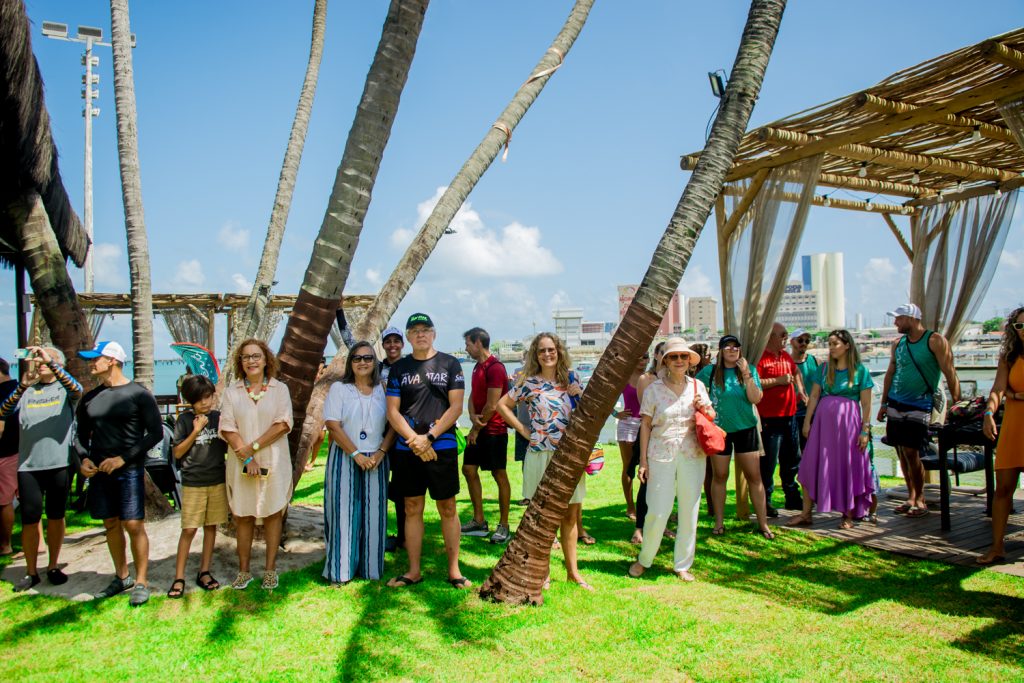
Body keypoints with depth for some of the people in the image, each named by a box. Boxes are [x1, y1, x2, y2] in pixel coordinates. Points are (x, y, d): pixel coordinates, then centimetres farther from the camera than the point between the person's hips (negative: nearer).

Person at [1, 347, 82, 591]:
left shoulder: (65, 389, 2)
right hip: (28, 464, 2)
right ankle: (31, 572, 14)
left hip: (59, 463, -2)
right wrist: (22, 386, -19)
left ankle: (53, 567, 23)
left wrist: (51, 363, -30)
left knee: (56, 516, 10)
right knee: (30, 519, 2)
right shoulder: (27, 391, 10)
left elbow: (77, 390, -22)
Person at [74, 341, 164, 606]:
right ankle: (121, 577, 26)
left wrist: (123, 458, -15)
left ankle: (141, 582, 5)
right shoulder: (90, 398, 11)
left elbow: (156, 433, -8)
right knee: (111, 524, 12)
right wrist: (84, 458, -2)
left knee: (134, 525, -6)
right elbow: (82, 435, 19)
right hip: (99, 472, 6)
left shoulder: (139, 394, -6)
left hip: (129, 471, -5)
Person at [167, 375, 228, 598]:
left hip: (217, 481, 3)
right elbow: (177, 452, -6)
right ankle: (179, 577, 6)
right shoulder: (185, 420, -4)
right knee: (189, 529, -3)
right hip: (193, 482, -3)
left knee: (211, 527, 9)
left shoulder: (219, 417, 5)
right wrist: (196, 431, -14)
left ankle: (204, 572, 20)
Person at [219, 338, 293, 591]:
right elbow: (227, 429, -2)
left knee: (272, 514, 4)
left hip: (274, 463, -1)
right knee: (243, 516, 5)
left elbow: (283, 424, -7)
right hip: (241, 464, 1)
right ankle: (243, 570, 15)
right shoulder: (232, 392, 6)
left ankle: (270, 569, 13)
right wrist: (247, 458, -12)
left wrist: (253, 447, -13)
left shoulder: (279, 389, 3)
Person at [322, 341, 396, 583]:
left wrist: (380, 453, -10)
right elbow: (333, 425, -7)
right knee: (344, 513, -1)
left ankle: (371, 568, 14)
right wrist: (356, 454, -14)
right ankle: (341, 570, 9)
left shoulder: (383, 390, 8)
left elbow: (393, 425, 5)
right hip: (344, 459, -2)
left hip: (376, 460, 2)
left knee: (373, 515, 4)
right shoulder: (339, 389, 2)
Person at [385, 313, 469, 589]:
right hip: (407, 449, 2)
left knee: (447, 508, 3)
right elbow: (392, 411, 3)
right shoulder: (399, 368, 8)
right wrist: (414, 440, -11)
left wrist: (429, 437, -12)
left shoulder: (450, 364, 2)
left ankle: (454, 570, 13)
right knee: (412, 509, 8)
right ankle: (414, 570, 18)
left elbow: (456, 407, -4)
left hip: (442, 447, -2)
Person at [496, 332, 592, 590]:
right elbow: (502, 405, 2)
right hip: (541, 456, -4)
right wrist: (523, 429, -4)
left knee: (571, 515, 11)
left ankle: (572, 570, 23)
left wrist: (581, 395, -4)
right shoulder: (530, 384, -3)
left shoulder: (571, 382, 7)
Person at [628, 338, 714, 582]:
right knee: (657, 512, -1)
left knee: (689, 512, 8)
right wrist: (643, 460, -3)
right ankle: (643, 560, 21)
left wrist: (704, 408, -6)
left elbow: (711, 417, 18)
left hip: (692, 456, 3)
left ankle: (682, 565, 24)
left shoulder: (698, 386, 6)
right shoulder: (654, 389, -2)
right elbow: (646, 425, 0)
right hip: (661, 456, -3)